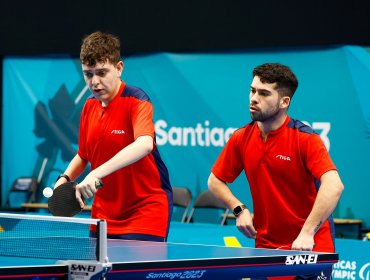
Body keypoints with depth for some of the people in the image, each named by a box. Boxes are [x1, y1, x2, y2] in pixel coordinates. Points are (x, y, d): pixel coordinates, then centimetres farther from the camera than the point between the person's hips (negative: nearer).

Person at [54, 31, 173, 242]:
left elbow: (144, 144, -35)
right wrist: (65, 179, 0)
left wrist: (97, 174, -43)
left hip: (145, 216, -6)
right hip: (104, 217, 7)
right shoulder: (89, 107, 7)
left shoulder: (136, 101, -15)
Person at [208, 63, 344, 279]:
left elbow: (334, 186, -28)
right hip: (265, 246, 4)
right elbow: (215, 181, 15)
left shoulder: (305, 138, -15)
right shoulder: (241, 139, 1)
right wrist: (239, 209, -2)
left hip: (309, 246, -4)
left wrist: (307, 233, -36)